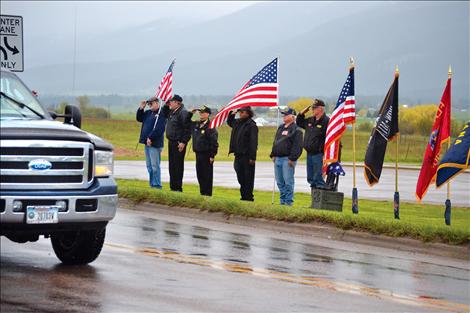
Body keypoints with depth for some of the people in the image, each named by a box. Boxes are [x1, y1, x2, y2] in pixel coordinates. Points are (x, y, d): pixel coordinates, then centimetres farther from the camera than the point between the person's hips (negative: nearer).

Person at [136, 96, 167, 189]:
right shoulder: (149, 113, 15)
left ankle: (157, 185, -3)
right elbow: (139, 118, 24)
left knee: (155, 165, -8)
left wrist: (150, 138, -21)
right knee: (149, 166, 14)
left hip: (155, 143, -9)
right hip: (147, 143, 9)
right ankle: (152, 184, 20)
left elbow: (159, 129, -20)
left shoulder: (161, 114, -12)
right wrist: (141, 108, 10)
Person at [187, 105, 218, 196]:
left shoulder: (210, 127, -13)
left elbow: (214, 143, -15)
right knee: (199, 174, 12)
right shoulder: (196, 125, 9)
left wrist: (212, 155, -17)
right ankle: (202, 192, 20)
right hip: (198, 154, 8)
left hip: (206, 155, -7)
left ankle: (207, 193, 4)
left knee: (207, 175, -1)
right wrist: (190, 113, 11)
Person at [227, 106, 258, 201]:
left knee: (248, 178, -3)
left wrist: (252, 157, -21)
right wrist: (231, 114, 17)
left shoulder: (251, 125, -11)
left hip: (247, 156, -9)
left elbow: (253, 142, -16)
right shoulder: (237, 122, 13)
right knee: (241, 178, 13)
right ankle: (244, 196, 20)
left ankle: (248, 196, 2)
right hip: (238, 155, 9)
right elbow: (229, 122, 38)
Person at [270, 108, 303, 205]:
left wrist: (292, 158, -18)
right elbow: (275, 142, 24)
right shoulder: (280, 128, 19)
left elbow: (297, 146, -13)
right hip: (277, 159, 9)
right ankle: (282, 201, 18)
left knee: (288, 182, -8)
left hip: (288, 160, -9)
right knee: (280, 182, 11)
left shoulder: (296, 130, -7)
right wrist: (273, 155, 15)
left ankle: (289, 201, -4)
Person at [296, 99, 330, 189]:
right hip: (309, 154, 8)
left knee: (318, 179, -7)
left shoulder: (326, 121, -12)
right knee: (310, 178, 14)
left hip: (318, 154, -8)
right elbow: (299, 123, 31)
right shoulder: (310, 120, 13)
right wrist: (302, 113, 13)